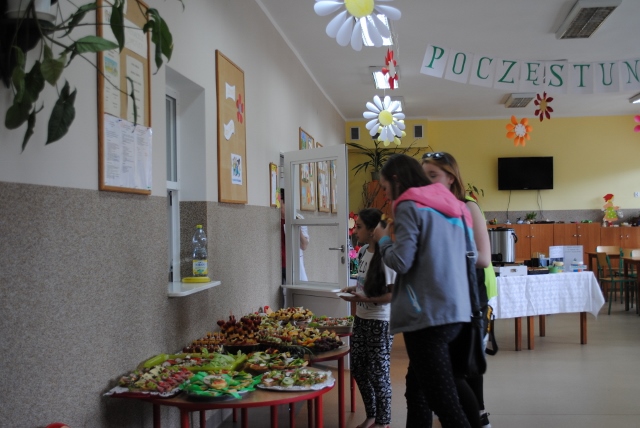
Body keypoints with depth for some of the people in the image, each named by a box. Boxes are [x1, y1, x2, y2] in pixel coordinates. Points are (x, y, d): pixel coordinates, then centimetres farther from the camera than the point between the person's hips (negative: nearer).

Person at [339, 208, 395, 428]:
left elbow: (394, 294, -21)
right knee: (358, 367, 15)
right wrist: (353, 289, 3)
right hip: (361, 319, 9)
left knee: (378, 372, 2)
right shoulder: (363, 251, 6)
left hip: (379, 322, -9)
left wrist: (366, 299, -24)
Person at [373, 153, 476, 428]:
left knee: (443, 399, -8)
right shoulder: (451, 205, 17)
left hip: (427, 314, -9)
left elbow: (401, 261, -14)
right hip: (454, 311, 9)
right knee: (417, 388, 16)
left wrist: (383, 240, 5)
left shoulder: (409, 206, -6)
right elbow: (472, 255, 22)